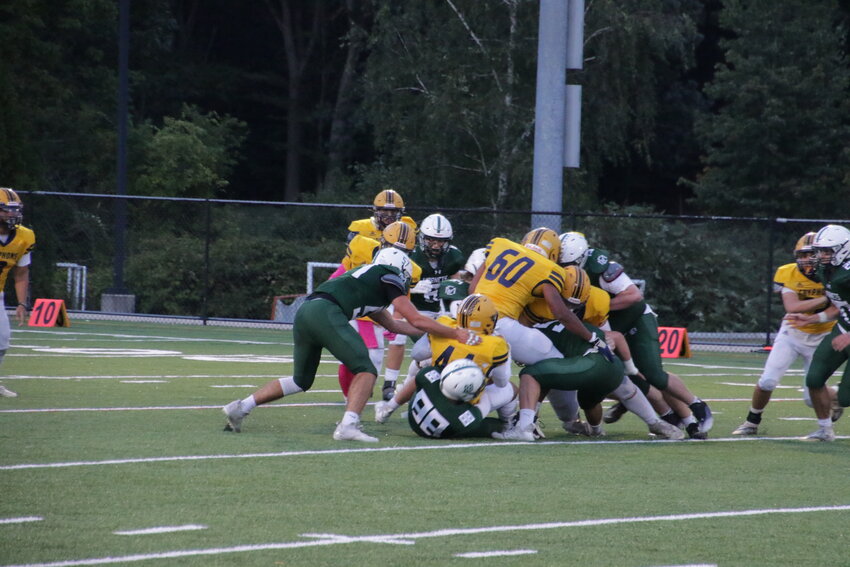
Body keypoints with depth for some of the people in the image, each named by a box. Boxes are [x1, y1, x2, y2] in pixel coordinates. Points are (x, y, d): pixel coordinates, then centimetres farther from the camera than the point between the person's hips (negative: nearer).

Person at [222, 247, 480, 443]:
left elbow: (392, 325, 43)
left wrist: (436, 331, 46)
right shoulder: (388, 277, 12)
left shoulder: (366, 276, 35)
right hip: (325, 312, -9)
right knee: (366, 371, -6)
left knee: (301, 380, 22)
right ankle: (348, 426, -26)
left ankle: (240, 407, 17)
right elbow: (416, 320, 9)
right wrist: (455, 333, 19)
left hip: (304, 312, 9)